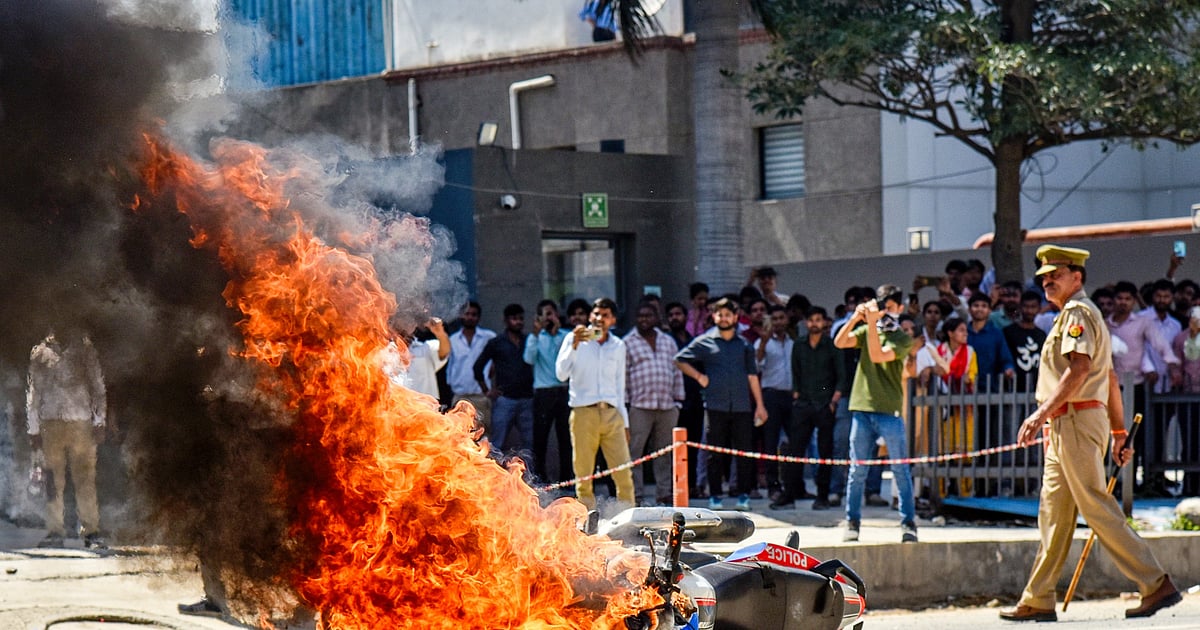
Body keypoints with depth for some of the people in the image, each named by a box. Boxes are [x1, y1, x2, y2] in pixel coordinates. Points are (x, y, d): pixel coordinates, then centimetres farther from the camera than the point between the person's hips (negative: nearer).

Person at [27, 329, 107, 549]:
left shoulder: (84, 348, 7)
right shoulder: (40, 353, 10)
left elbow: (98, 386, 9)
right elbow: (33, 392, 13)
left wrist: (99, 422, 2)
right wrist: (33, 429, 9)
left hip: (81, 423, -1)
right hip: (51, 422, 1)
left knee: (86, 479, -3)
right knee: (54, 481, 0)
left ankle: (91, 531, 0)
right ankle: (54, 532, 5)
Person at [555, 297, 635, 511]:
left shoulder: (618, 346, 14)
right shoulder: (574, 339, 4)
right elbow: (561, 374, -7)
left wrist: (624, 421, 18)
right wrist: (575, 345, -15)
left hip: (611, 413, 3)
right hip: (583, 413, -3)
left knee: (623, 472, -6)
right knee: (583, 474, -2)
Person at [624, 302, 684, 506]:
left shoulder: (668, 342, 18)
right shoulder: (628, 343, 4)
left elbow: (677, 372, 20)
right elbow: (622, 375, 0)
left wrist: (678, 399, 14)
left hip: (667, 406, 4)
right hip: (639, 407, -4)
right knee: (634, 451, -7)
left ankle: (664, 493, 13)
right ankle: (635, 494, -4)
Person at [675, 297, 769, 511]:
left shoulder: (744, 344, 13)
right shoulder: (705, 342, 6)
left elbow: (752, 375, 13)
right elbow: (679, 360, 12)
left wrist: (760, 405, 9)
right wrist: (699, 376, 2)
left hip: (741, 405, 1)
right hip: (716, 405, -1)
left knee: (744, 451, -2)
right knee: (715, 453, 1)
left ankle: (743, 494, 6)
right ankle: (714, 495, 8)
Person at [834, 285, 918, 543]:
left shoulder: (903, 339, 1)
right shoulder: (867, 331, 14)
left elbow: (878, 355, -15)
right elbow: (839, 342, -1)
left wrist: (872, 323, -19)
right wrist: (856, 317, -12)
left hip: (889, 410, -3)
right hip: (862, 408, 4)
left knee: (900, 471, -2)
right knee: (857, 470, 4)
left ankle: (908, 524, 3)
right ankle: (852, 523, 10)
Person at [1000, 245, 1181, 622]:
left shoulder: (1077, 312, -9)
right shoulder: (1078, 314, 23)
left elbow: (1079, 369, -23)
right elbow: (1110, 378, 24)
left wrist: (1041, 413, -30)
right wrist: (1119, 432, 24)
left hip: (1076, 418, -10)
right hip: (1064, 426, 10)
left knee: (1097, 508, -10)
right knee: (1053, 513, 9)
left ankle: (1155, 584, -10)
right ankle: (1038, 601, 11)